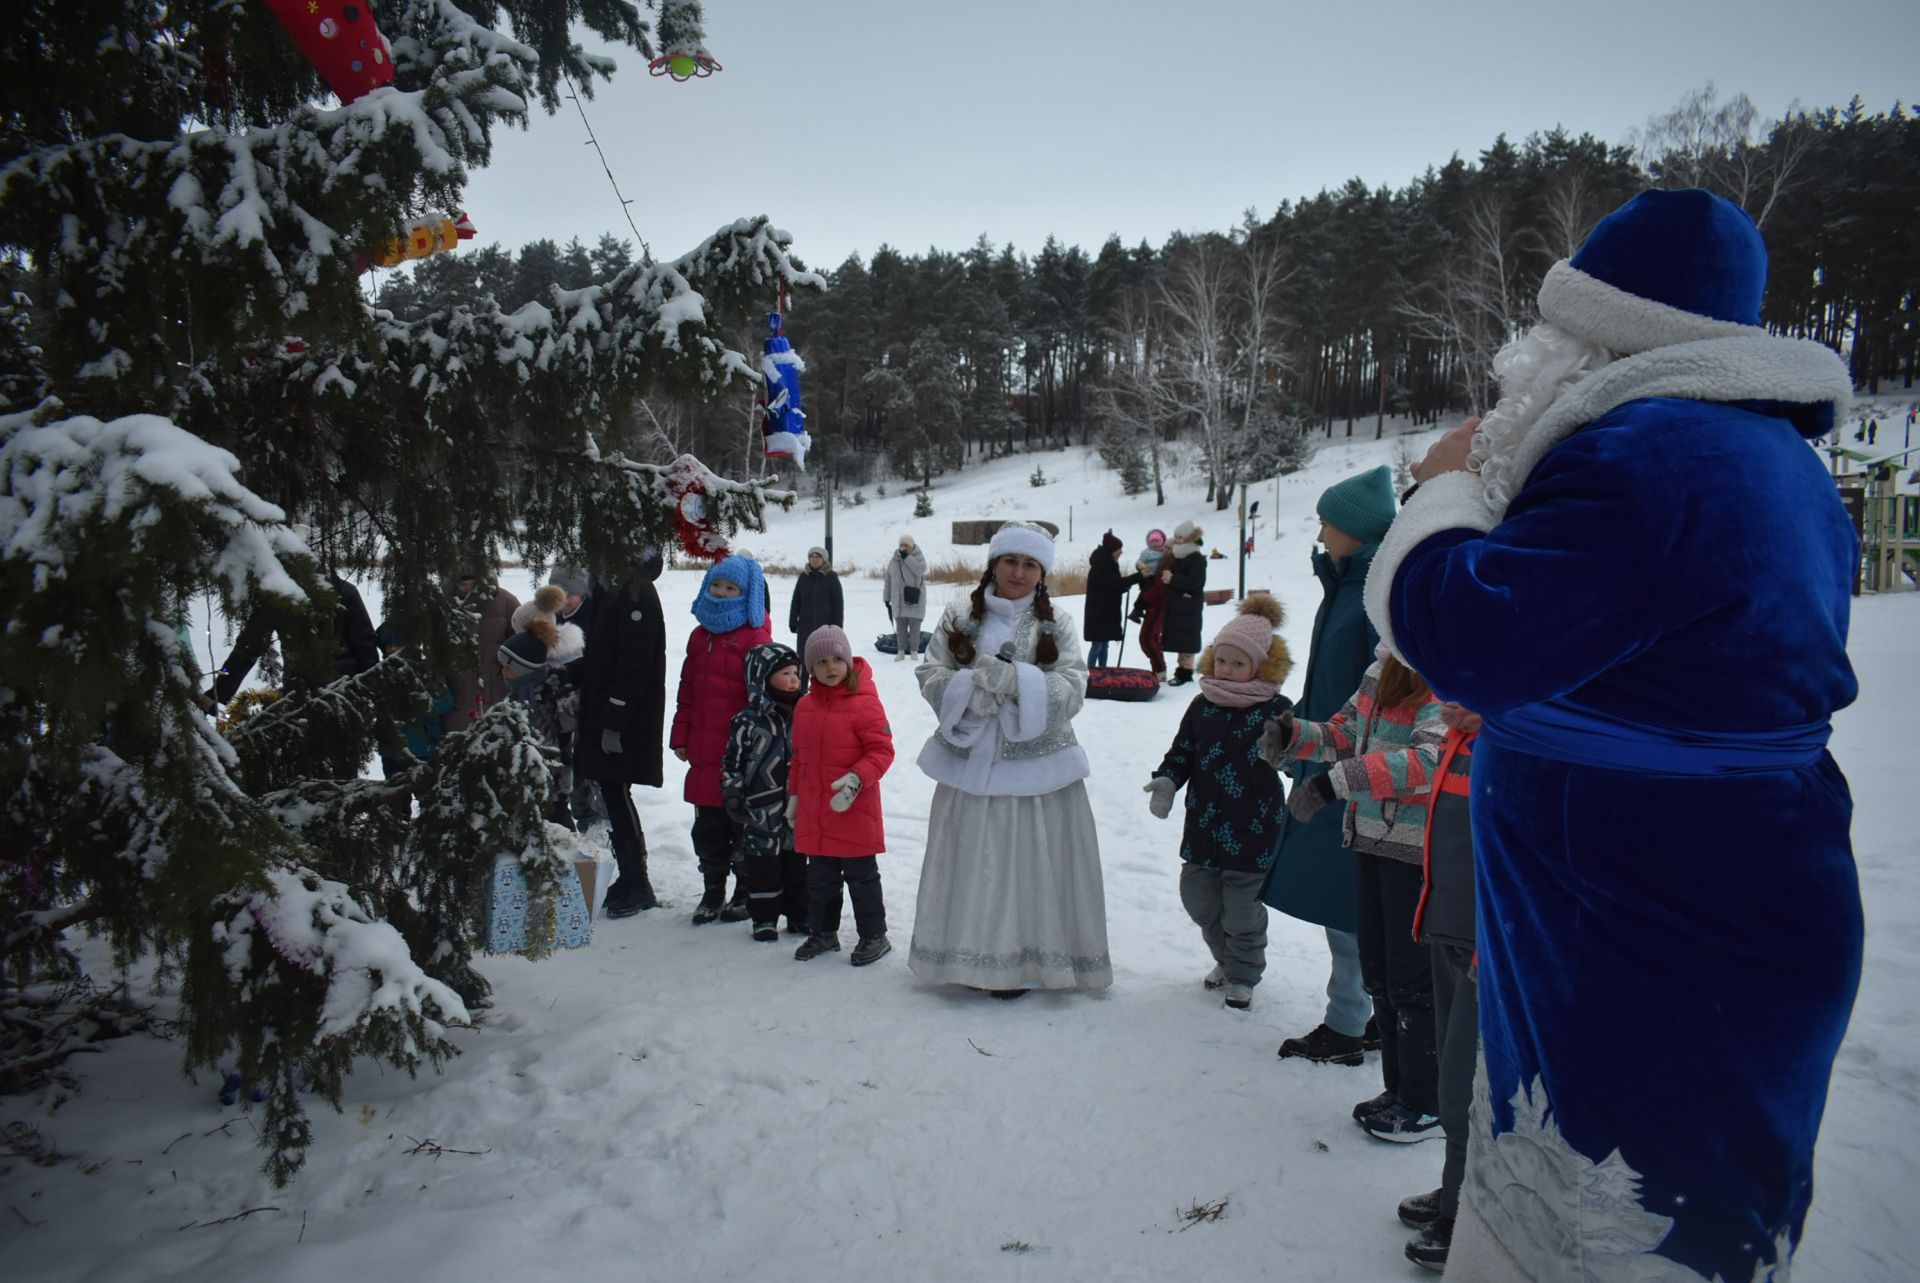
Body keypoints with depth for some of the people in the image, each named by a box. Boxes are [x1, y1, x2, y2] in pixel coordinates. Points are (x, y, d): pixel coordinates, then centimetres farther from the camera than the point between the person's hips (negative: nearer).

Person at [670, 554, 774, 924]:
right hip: (704, 752, 7)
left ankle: (747, 893, 20)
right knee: (708, 826, 14)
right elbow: (687, 690, 16)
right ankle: (713, 892, 27)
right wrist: (680, 736, 13)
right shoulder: (701, 635, 13)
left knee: (743, 824, 6)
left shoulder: (755, 638, -9)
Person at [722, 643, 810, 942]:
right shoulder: (747, 721, -7)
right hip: (762, 812, -4)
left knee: (797, 863, 12)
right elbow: (733, 762, -5)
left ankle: (798, 915, 24)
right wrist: (732, 797, -7)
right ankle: (764, 918, 17)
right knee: (763, 865, 5)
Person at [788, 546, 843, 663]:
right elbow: (796, 601, 11)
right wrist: (793, 621, 5)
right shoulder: (803, 577, 8)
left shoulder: (831, 577, -1)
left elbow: (838, 603, -2)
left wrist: (837, 625, -7)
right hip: (805, 625, 3)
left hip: (826, 625, -3)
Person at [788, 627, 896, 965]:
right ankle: (822, 933, 33)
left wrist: (856, 779, -27)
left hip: (854, 811, -6)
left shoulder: (864, 702, -14)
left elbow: (882, 750, -15)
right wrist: (795, 794, 18)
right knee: (819, 878, 18)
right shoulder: (805, 706, 7)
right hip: (814, 812, 6)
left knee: (861, 877, 6)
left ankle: (874, 936, 20)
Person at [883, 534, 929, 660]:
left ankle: (914, 651, 5)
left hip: (915, 599, -3)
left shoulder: (918, 556, -2)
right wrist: (887, 597, 13)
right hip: (898, 599, 3)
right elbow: (889, 579, 13)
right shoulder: (894, 559, 7)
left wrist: (907, 557, -22)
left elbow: (920, 569, -22)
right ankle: (900, 651, 11)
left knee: (914, 626, -2)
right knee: (900, 626, 5)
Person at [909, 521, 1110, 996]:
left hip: (1037, 765, -1)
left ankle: (1022, 960, 19)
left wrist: (1011, 679, -21)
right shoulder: (959, 616, 5)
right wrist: (972, 690, -18)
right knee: (970, 863, 8)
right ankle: (970, 955, 23)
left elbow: (1072, 689, -8)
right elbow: (931, 674, 1)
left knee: (1031, 864, 4)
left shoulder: (1057, 624, 2)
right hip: (970, 761, 1)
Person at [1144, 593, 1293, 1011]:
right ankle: (1225, 960, 40)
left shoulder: (1277, 709, -8)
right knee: (1200, 902, 16)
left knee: (1241, 912, 7)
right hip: (1204, 826, 5)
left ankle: (1243, 976, 29)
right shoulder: (1203, 706, 3)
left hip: (1252, 832, -4)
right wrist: (1166, 781, -9)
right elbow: (1183, 751, 8)